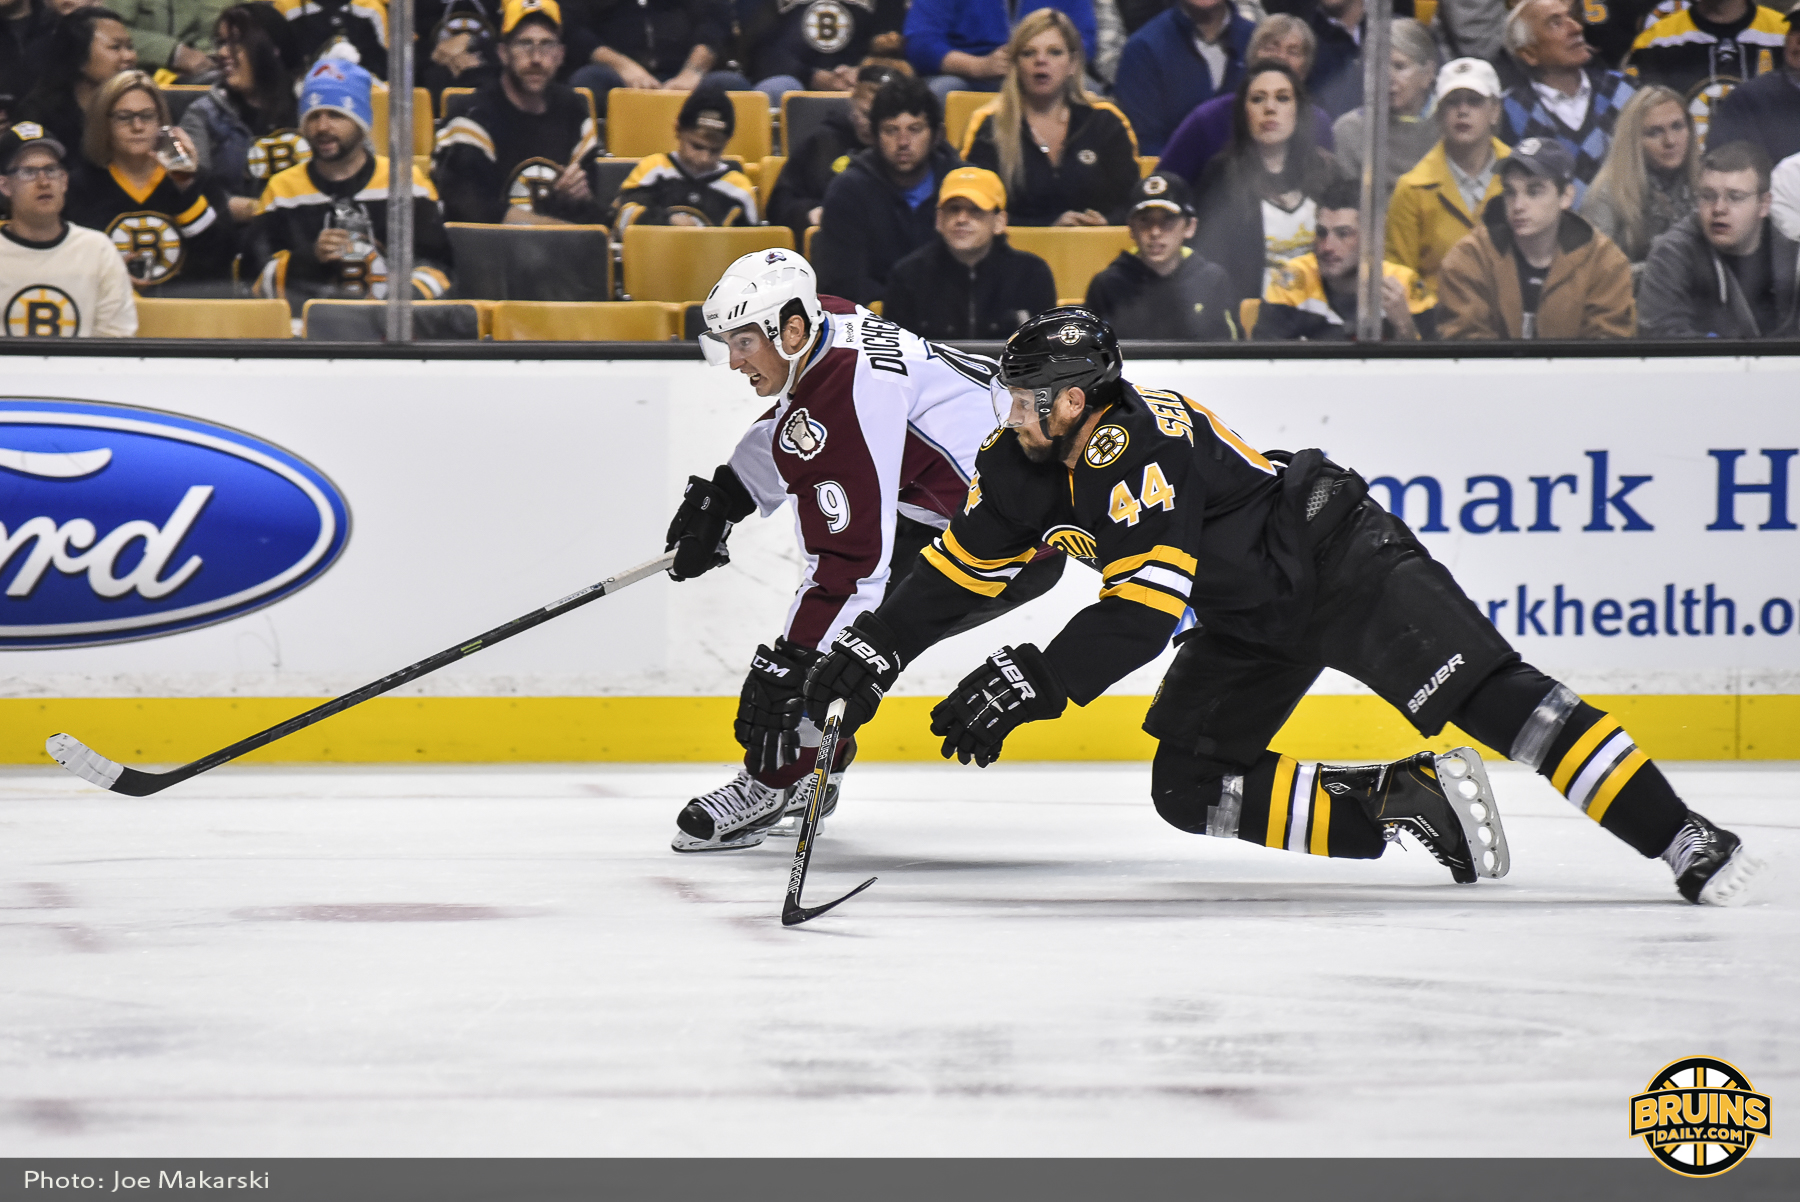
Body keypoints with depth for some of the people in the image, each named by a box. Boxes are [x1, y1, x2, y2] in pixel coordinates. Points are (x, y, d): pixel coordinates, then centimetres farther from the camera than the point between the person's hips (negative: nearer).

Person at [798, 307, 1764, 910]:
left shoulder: (1135, 450, -28)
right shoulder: (1027, 465, -2)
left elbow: (1143, 613, -35)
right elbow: (960, 568, 9)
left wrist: (1031, 685, -41)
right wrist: (869, 653, -1)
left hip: (1343, 565, -9)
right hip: (1251, 623, 9)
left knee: (1491, 696, -22)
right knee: (1188, 788, -4)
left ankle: (1684, 845, -26)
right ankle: (1405, 802, -2)